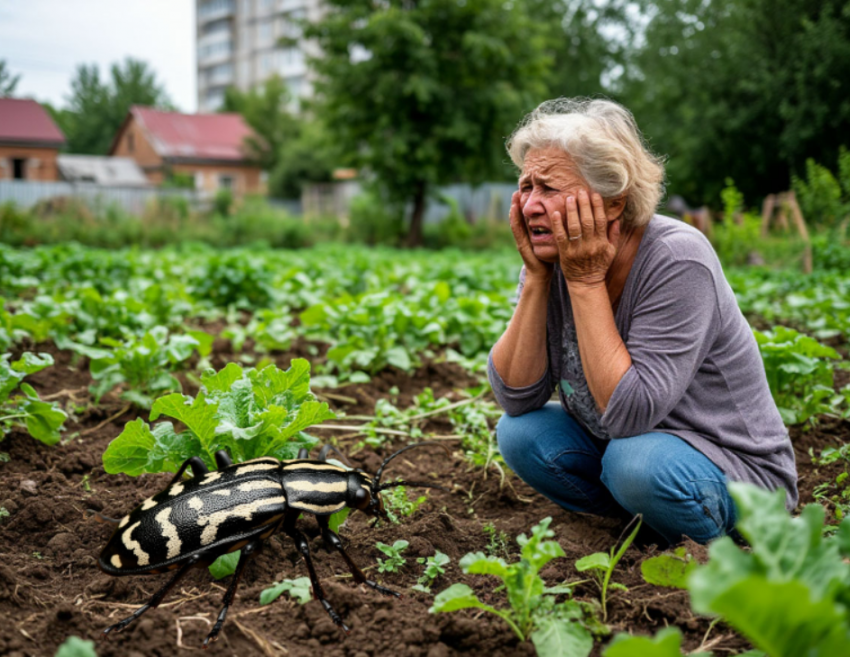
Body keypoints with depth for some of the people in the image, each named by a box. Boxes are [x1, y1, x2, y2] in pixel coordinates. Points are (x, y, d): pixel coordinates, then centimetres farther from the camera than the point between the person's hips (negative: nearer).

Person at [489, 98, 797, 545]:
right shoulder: (552, 257, -8)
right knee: (520, 434, -13)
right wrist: (536, 276, -21)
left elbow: (631, 413, -32)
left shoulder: (677, 261, -26)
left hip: (738, 469, -6)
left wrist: (586, 282, -29)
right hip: (614, 442, 6)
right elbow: (516, 397, -13)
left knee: (638, 462, -33)